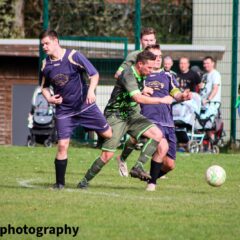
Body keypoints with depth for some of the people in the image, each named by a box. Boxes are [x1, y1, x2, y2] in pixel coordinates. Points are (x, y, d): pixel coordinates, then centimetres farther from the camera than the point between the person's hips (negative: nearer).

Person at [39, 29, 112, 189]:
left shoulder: (73, 56, -13)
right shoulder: (46, 64, 1)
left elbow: (94, 74, -10)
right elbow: (45, 86, 17)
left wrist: (91, 90, -26)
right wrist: (49, 98, -3)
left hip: (85, 105, -2)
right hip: (63, 109, 2)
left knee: (109, 134, -1)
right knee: (62, 145, -6)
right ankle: (60, 183, 4)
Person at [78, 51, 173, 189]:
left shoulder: (142, 76, 6)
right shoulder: (128, 75, -22)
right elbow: (138, 98, -32)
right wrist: (162, 100, -26)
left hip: (132, 115, 8)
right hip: (116, 116, -8)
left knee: (157, 134, -13)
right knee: (108, 155, -13)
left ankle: (138, 167, -13)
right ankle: (85, 181, 4)